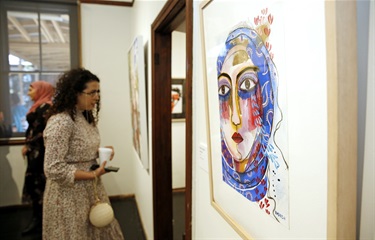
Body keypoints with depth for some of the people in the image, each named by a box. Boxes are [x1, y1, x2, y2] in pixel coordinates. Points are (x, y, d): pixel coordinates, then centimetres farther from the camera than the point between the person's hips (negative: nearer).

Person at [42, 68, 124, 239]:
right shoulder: (60, 122, -22)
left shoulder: (86, 117, 5)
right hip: (70, 195, -8)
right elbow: (53, 170, -24)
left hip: (91, 190, 8)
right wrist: (93, 174, -22)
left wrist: (100, 153, -3)